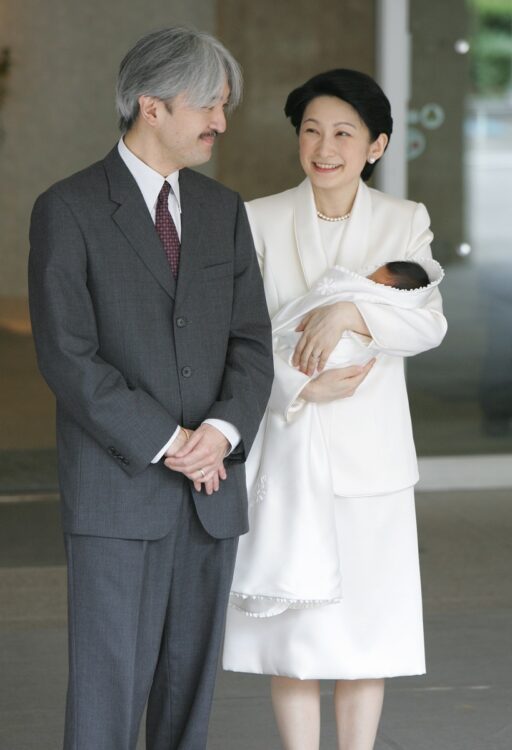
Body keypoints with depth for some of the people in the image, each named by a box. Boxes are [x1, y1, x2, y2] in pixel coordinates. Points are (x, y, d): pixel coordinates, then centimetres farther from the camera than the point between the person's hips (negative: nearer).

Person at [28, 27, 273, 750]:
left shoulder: (224, 210, 12)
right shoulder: (68, 209, -4)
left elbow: (251, 343, 8)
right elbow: (67, 355, -11)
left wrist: (223, 430, -11)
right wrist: (164, 443, -14)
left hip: (210, 490, 5)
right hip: (118, 490, -5)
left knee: (190, 684, 8)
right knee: (107, 691, -6)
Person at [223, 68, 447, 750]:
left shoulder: (405, 222, 4)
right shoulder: (260, 221, 2)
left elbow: (429, 323, -9)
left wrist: (351, 313, -25)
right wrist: (301, 387, -17)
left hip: (368, 456, 1)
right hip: (284, 448, 0)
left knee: (365, 624, 4)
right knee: (292, 623, 2)